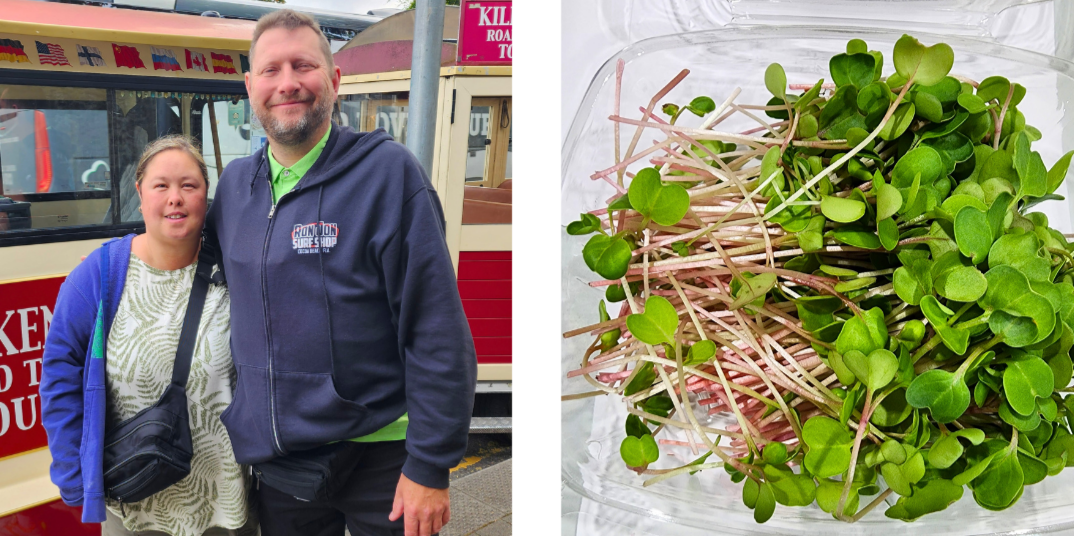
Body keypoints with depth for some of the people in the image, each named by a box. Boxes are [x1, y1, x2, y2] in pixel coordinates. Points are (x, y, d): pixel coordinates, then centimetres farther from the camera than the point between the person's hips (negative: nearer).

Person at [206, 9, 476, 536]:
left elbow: (438, 331, -14)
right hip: (274, 458, 5)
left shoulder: (388, 171, -11)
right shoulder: (234, 184, 5)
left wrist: (430, 466, -16)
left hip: (377, 457, -4)